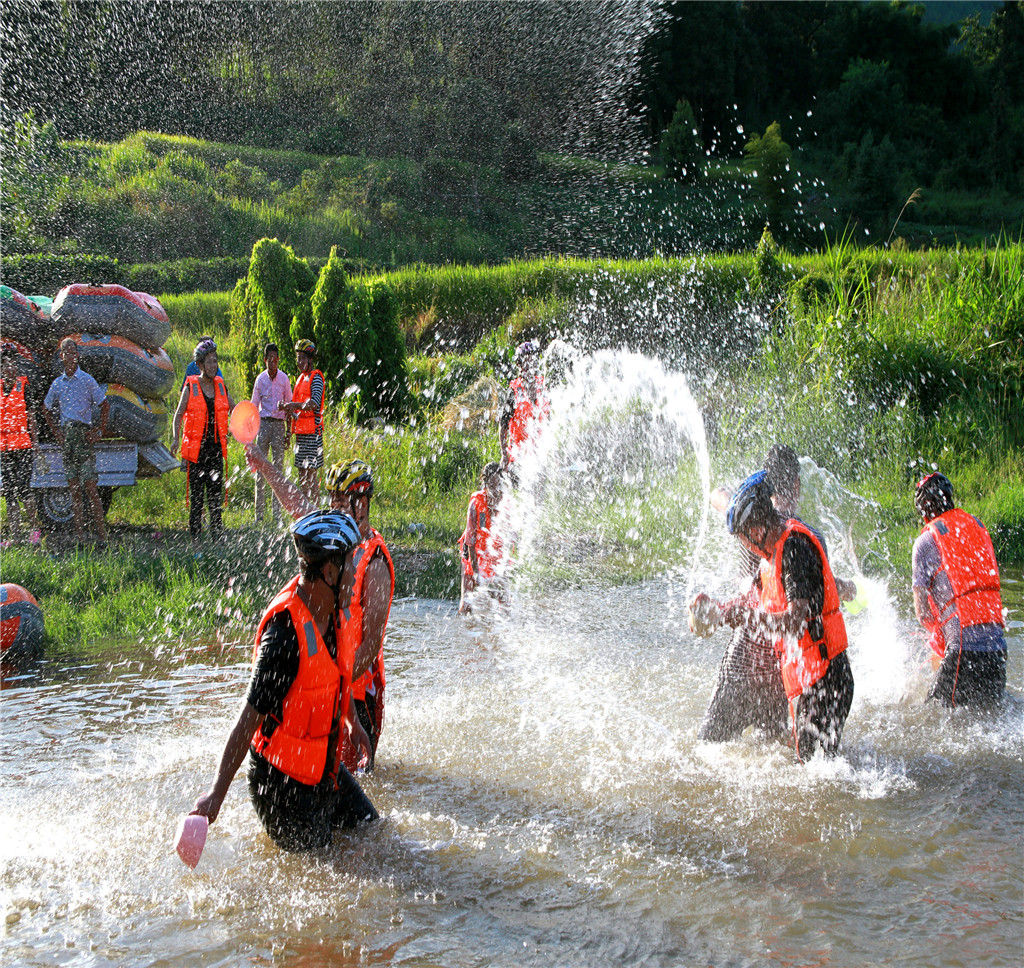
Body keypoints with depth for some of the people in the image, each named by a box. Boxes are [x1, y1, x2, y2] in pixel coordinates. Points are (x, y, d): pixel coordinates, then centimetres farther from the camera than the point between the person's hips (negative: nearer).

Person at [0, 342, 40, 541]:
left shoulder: (24, 384, 1)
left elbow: (30, 414, 2)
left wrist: (35, 439, -3)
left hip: (23, 444, -4)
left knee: (23, 487, -12)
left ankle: (35, 529, -3)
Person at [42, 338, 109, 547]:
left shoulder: (87, 380, -1)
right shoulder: (57, 383, 12)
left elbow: (105, 405, 3)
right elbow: (46, 409, 25)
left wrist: (100, 431, -3)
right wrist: (55, 432, 13)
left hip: (83, 433, -4)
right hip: (66, 435, 4)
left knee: (89, 487, -9)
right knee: (73, 489, 4)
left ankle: (101, 534, -6)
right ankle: (79, 536, 7)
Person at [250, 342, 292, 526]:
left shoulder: (284, 379, 3)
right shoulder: (260, 379, 3)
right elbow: (254, 407, 7)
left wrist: (289, 431, 4)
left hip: (279, 424, 0)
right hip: (264, 423, 0)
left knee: (278, 467, 0)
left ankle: (277, 515, 4)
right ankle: (259, 514, 3)